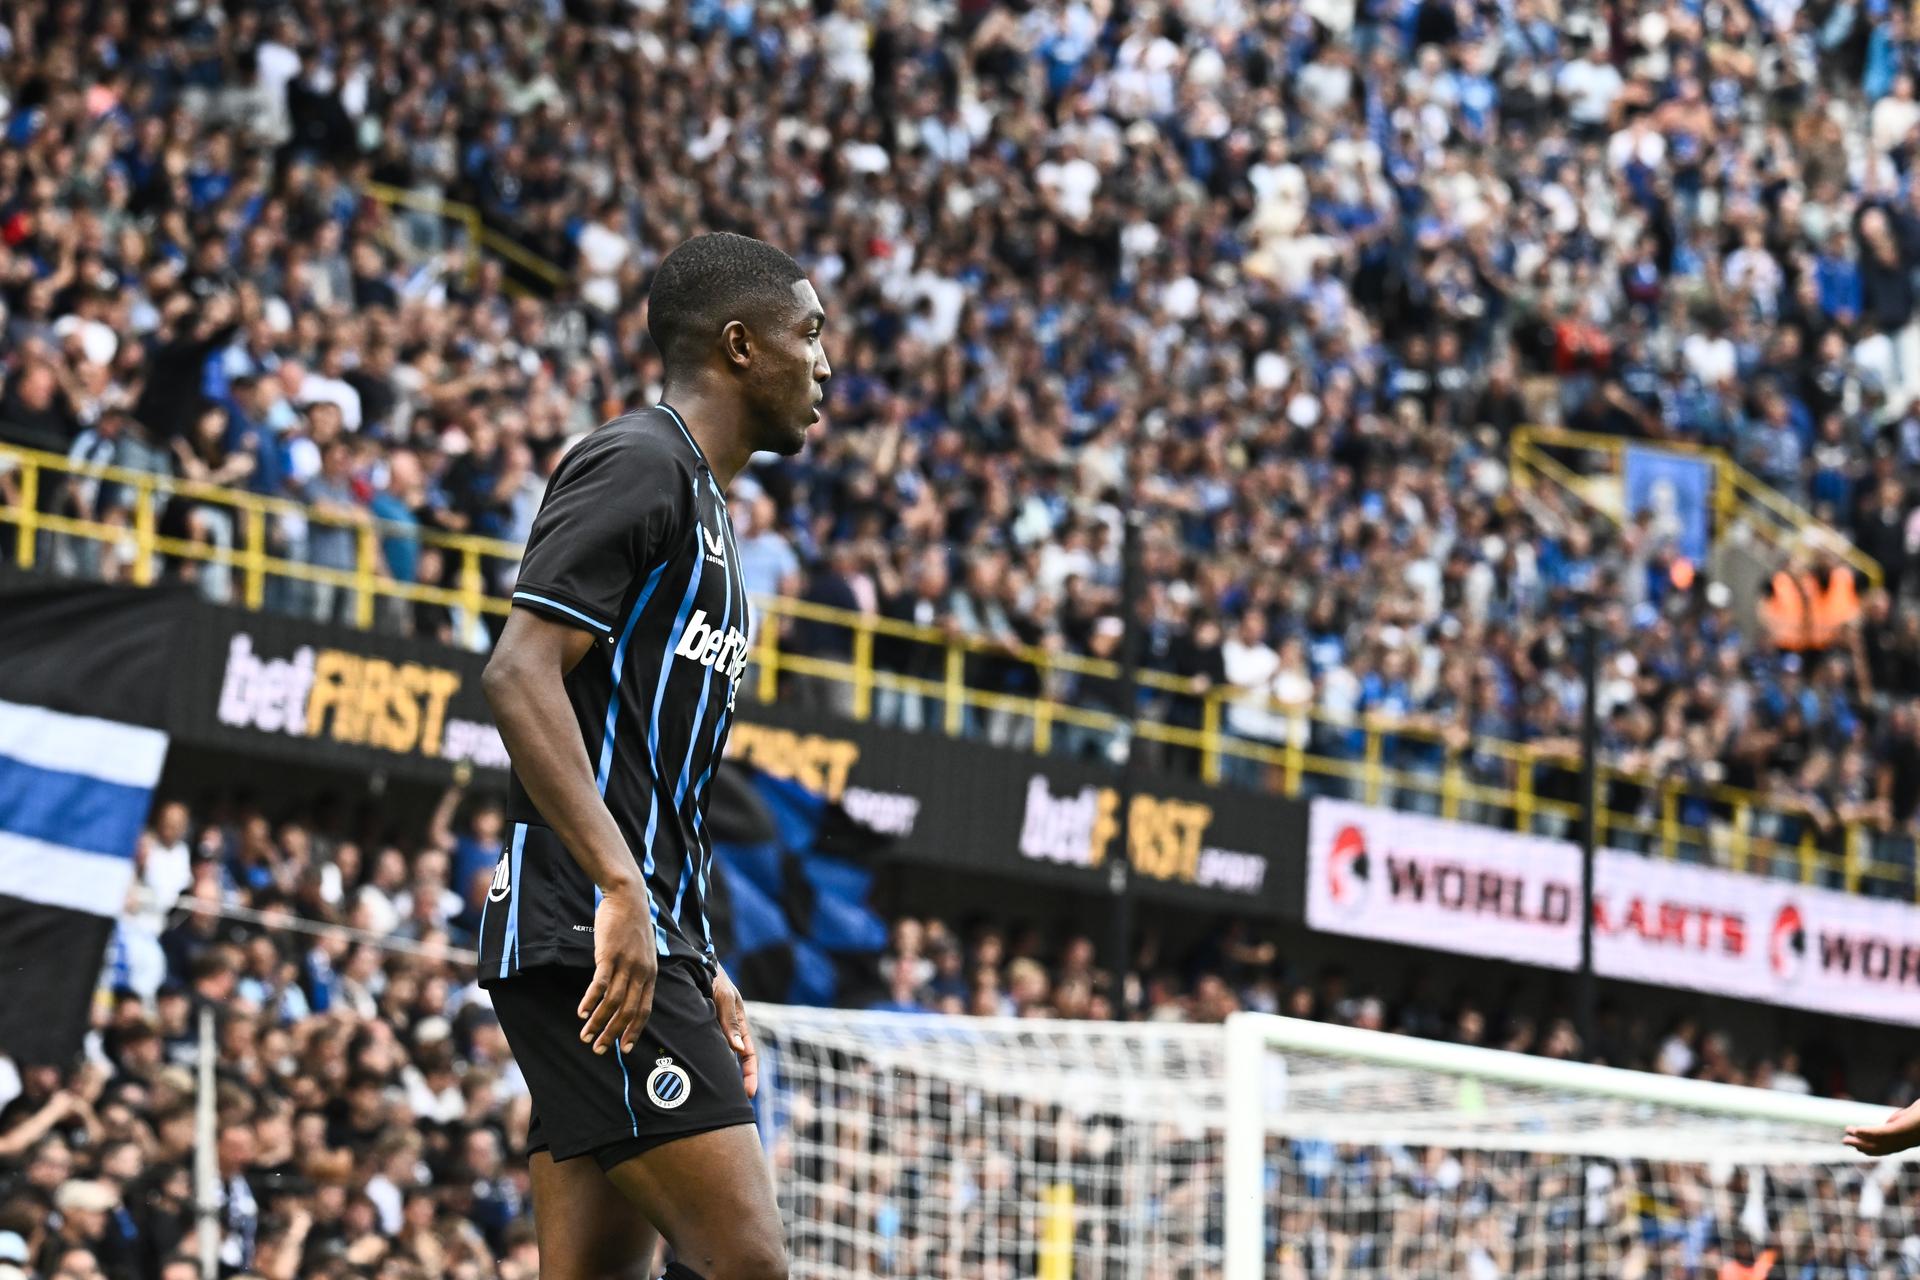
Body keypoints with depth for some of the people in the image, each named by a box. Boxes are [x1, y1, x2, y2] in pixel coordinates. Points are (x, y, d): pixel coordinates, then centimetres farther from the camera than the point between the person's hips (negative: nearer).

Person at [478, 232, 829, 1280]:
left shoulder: (699, 500, 25)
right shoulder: (638, 463, -6)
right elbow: (519, 672, -18)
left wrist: (700, 973, 22)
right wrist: (621, 889, -25)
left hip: (635, 939, 10)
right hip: (592, 940, -10)